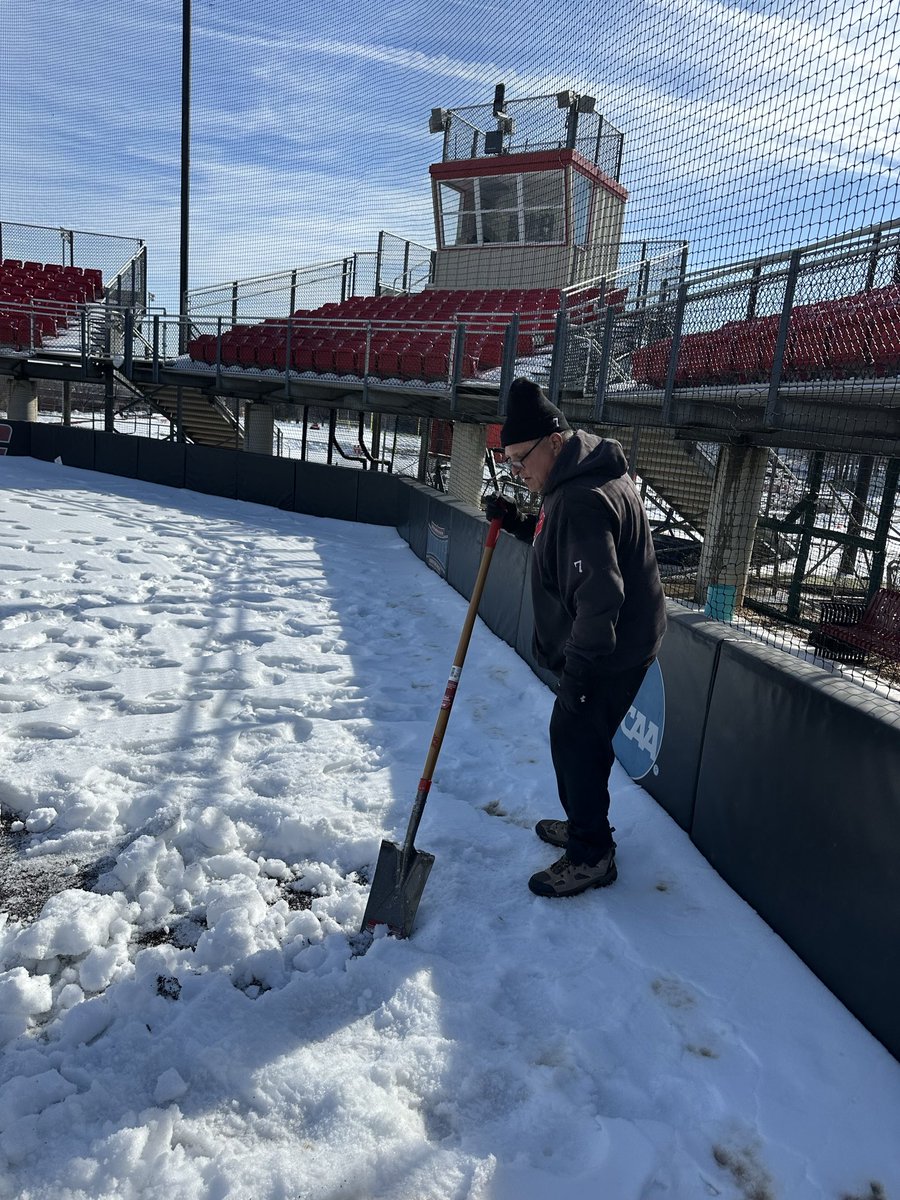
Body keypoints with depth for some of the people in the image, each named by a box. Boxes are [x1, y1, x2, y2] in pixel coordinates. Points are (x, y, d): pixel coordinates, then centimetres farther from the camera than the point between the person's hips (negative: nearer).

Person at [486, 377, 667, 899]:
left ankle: (591, 856, 18)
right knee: (575, 737, 21)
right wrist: (518, 522, 6)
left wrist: (578, 669, -26)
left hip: (610, 653, -11)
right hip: (607, 645, 11)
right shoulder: (576, 479, 7)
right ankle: (585, 826, 39)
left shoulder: (583, 500, -28)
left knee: (577, 742, 1)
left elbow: (600, 595, -31)